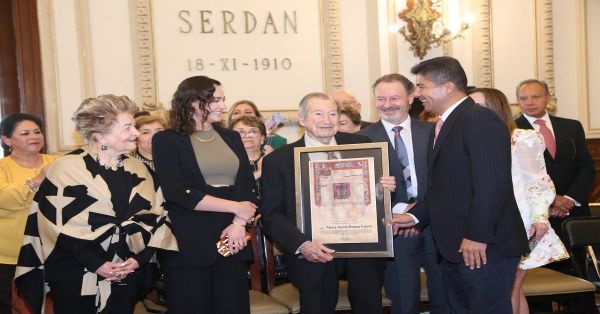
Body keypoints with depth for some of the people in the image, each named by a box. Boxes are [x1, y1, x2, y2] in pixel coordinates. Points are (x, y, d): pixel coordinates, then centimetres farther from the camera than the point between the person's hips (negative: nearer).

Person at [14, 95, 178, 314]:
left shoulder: (137, 169, 6)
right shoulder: (66, 168, -8)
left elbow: (156, 216, 7)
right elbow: (56, 225, -11)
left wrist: (139, 258, -6)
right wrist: (95, 264, -15)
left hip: (127, 273, 4)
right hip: (76, 275, -4)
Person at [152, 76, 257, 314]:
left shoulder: (232, 138, 14)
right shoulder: (167, 140, -2)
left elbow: (247, 184, 7)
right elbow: (178, 193, -14)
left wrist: (239, 223, -12)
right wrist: (235, 207, -12)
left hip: (231, 239, 4)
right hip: (189, 244, -4)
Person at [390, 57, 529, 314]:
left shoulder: (480, 120, -14)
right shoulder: (443, 125, 17)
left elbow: (491, 184, -22)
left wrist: (477, 237, -23)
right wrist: (415, 215, 8)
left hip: (483, 248, -9)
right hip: (453, 248, 9)